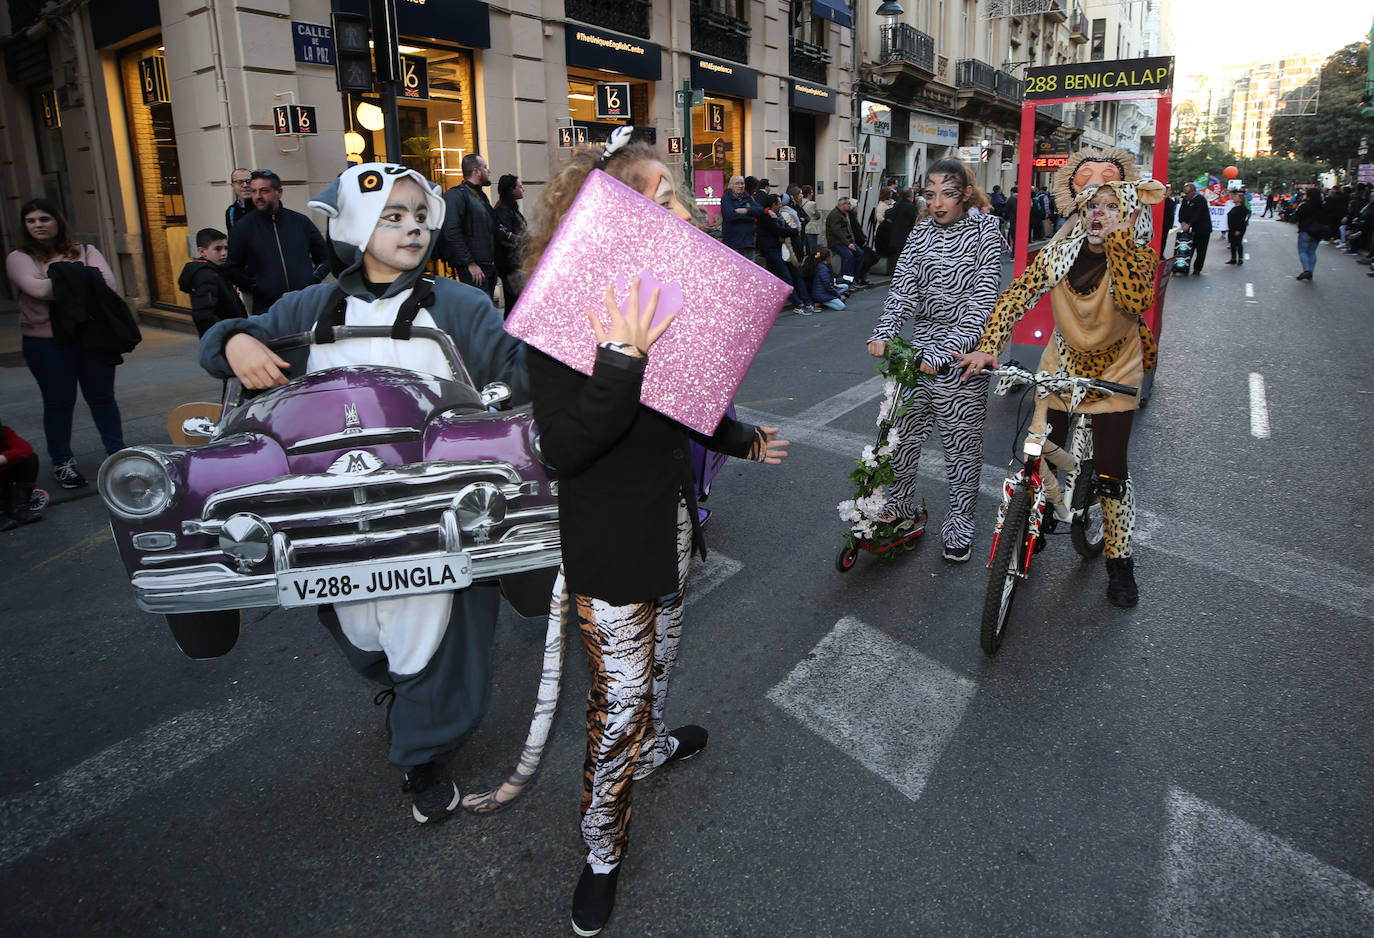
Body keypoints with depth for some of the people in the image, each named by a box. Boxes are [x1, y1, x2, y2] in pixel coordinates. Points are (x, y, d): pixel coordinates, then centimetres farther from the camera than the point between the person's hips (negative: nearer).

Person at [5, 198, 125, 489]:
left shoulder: (85, 251, 9)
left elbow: (107, 283, -8)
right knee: (58, 403, 7)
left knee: (102, 397, 8)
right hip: (46, 343, -1)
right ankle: (62, 462, 18)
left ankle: (117, 454, 18)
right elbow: (37, 289, -15)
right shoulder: (19, 258, 4)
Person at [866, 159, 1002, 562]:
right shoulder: (921, 232, 7)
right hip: (919, 347, 4)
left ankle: (959, 523, 21)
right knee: (902, 431, 10)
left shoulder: (985, 230, -7)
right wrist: (884, 332, -21)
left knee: (962, 443, 5)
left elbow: (983, 300, -15)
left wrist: (943, 351, -26)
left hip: (961, 351, -4)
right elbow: (903, 286, -2)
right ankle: (899, 506, 31)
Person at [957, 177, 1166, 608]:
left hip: (1114, 372, -2)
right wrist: (988, 347, -28)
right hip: (1062, 365, 2)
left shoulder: (1137, 256, -15)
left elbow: (1135, 303, -35)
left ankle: (1119, 562, 19)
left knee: (1110, 472, -2)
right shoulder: (1059, 252, -9)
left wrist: (1118, 237, -35)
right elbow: (1017, 296, -15)